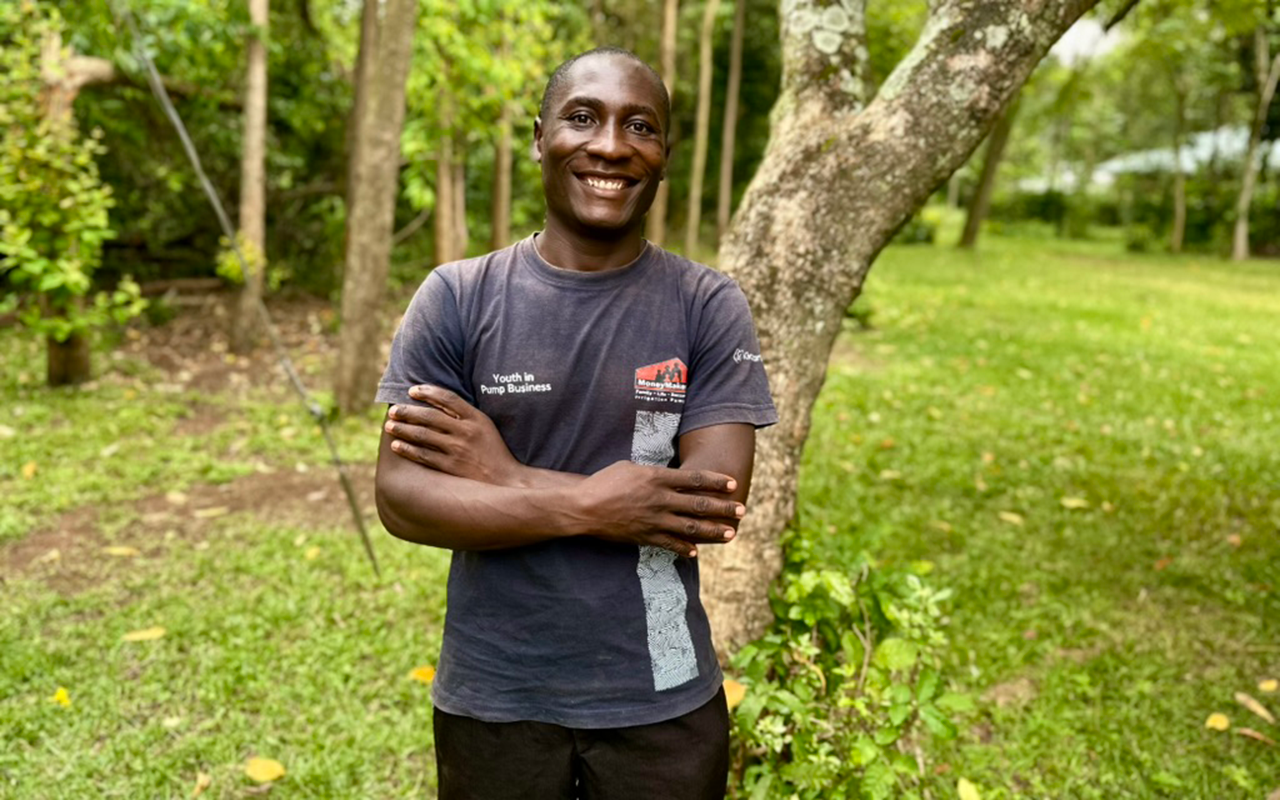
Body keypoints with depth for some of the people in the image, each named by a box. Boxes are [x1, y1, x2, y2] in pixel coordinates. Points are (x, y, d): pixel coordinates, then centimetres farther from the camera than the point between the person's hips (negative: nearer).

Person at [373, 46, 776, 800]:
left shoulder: (710, 307, -6)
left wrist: (507, 476, -16)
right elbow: (401, 498, -10)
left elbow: (718, 502, -15)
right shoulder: (456, 297, -5)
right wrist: (587, 505, -20)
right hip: (492, 698, 1)